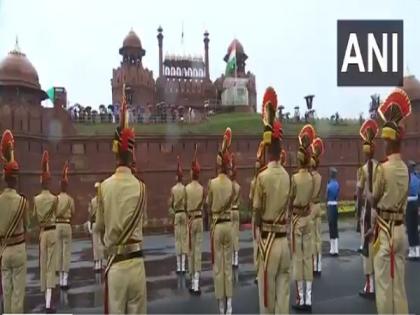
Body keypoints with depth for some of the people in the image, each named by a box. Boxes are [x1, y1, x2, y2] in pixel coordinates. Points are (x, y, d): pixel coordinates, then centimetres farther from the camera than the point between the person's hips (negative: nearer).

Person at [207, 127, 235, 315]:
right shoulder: (232, 184, -4)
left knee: (218, 267, 7)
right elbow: (231, 203, 5)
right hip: (228, 225, 3)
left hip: (216, 226, -2)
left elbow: (209, 205, 1)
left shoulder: (212, 183, -10)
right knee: (228, 266, 12)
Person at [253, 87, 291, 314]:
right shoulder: (287, 176, 2)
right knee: (283, 292, 13)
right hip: (284, 240, 5)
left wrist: (258, 241, 0)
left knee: (267, 292, 7)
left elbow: (258, 214, -9)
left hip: (268, 240, -5)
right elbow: (286, 208, 10)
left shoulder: (262, 177, -14)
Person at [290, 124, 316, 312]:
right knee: (308, 256, 8)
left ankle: (301, 298, 8)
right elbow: (310, 198, 9)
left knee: (298, 257, 2)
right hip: (308, 217, 5)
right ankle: (308, 299, 13)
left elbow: (290, 201, -5)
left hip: (296, 218, -5)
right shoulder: (311, 178, 1)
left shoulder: (294, 178, -14)